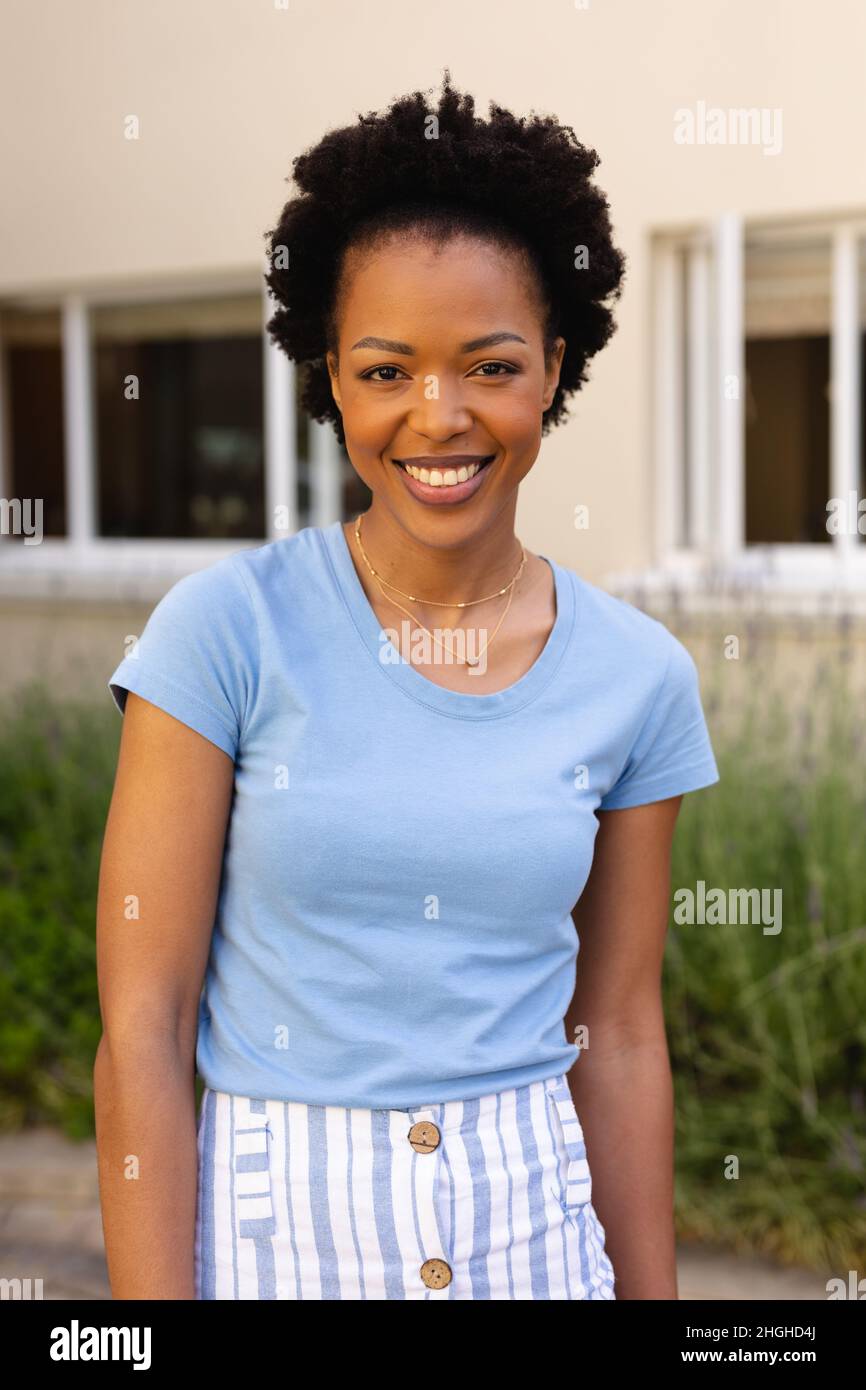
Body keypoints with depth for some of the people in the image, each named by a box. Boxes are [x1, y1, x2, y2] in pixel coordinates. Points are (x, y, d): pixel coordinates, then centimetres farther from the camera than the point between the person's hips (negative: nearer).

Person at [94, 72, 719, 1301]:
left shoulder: (639, 677, -2)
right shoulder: (228, 629, -11)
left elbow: (618, 1035, 4)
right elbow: (141, 1026, -11)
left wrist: (651, 1288, 6)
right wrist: (150, 1299, -14)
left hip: (535, 1226, 3)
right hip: (270, 1227, -2)